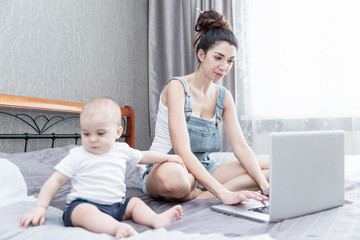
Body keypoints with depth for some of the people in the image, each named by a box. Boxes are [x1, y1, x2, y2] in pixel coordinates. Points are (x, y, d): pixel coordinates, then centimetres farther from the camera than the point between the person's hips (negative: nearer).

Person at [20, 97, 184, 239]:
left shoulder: (122, 150, 8)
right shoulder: (77, 156, -4)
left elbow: (143, 156, 27)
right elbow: (55, 181, -4)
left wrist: (168, 157, 33)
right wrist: (40, 208, -12)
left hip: (116, 205, 6)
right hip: (82, 204, -6)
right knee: (85, 212, -35)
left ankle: (156, 220, -23)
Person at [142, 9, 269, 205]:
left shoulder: (223, 96, 6)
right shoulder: (177, 87, -15)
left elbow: (240, 147, 1)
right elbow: (182, 152, -26)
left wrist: (265, 185, -15)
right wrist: (223, 194, -34)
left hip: (203, 171, 7)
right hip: (163, 168, -6)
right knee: (170, 175, -44)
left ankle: (201, 195, -17)